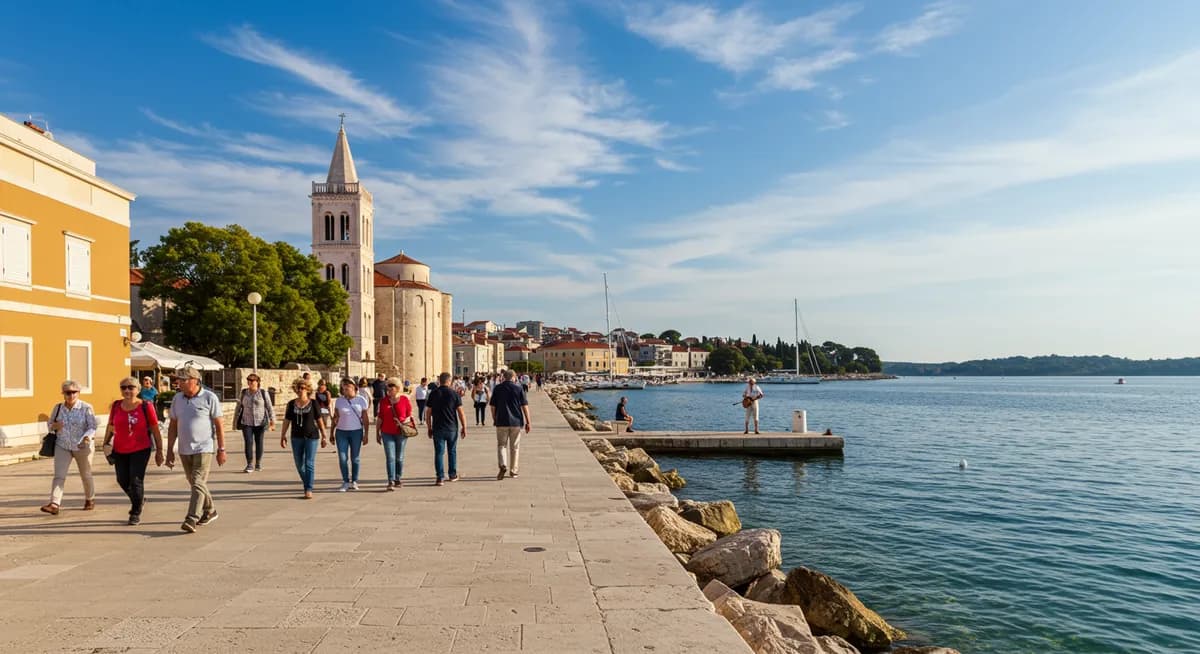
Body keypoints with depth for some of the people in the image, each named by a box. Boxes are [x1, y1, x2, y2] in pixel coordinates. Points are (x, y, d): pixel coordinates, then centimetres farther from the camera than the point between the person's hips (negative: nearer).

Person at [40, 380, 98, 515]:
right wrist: (54, 426, -13)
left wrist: (86, 438, -33)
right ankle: (54, 504, -14)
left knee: (85, 475, 12)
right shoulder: (58, 407, -1)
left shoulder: (86, 408, -12)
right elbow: (49, 423, 11)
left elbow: (92, 427, -14)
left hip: (83, 447, -2)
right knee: (59, 475, -9)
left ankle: (90, 499, 32)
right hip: (62, 446, 2)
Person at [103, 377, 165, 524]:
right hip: (119, 451, 5)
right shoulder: (116, 406, 2)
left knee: (136, 481, -6)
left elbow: (155, 430, -5)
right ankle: (138, 500, 42)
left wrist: (159, 451, -5)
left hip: (140, 450, -5)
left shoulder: (145, 406, -9)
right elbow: (110, 427, 14)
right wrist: (106, 443, 6)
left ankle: (136, 513, 10)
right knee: (123, 480, 14)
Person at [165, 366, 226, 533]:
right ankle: (210, 511, 31)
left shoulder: (209, 398, -9)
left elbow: (219, 425, -6)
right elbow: (173, 426, 10)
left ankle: (192, 519, -14)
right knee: (195, 483, 15)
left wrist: (221, 449, -8)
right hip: (184, 450, 6)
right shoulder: (177, 399, 5)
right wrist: (170, 450, 7)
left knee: (198, 483, -12)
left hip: (203, 448, -6)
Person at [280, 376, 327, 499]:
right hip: (296, 438, 3)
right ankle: (308, 483, 31)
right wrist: (282, 436, 4)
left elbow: (319, 420, 0)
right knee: (299, 464, 10)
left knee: (309, 463, -6)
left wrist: (324, 436, 0)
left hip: (311, 437, -3)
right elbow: (286, 421, 8)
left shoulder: (314, 403, -3)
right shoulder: (291, 404, 4)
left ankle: (308, 490, -3)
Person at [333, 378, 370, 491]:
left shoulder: (362, 400, -2)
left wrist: (366, 435, -3)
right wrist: (332, 433, 5)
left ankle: (354, 482, 16)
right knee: (342, 458, -2)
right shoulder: (339, 401, 2)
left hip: (356, 432, -1)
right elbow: (335, 418, 8)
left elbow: (366, 419, 0)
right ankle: (346, 482, 9)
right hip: (341, 432, 1)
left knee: (355, 458, 5)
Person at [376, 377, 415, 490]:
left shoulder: (404, 399, -2)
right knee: (390, 457, -7)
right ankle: (391, 482, -10)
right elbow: (380, 418, 10)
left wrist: (405, 421, -15)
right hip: (387, 433, 1)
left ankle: (398, 479, 23)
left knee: (399, 458, 9)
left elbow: (410, 416, 4)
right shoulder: (384, 400, 5)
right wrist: (377, 433, 10)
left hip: (401, 433, -1)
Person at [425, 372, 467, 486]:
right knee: (452, 451, 14)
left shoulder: (433, 394, 0)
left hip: (438, 428, 0)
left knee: (439, 452, 2)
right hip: (452, 428, 0)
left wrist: (429, 428, 10)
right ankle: (453, 475, 23)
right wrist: (464, 427, 2)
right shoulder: (454, 394, -5)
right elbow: (460, 412, -6)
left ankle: (440, 477, -4)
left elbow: (428, 413, 2)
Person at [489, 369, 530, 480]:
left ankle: (503, 465, -16)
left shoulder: (498, 388, 0)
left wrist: (494, 419, 16)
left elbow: (493, 406, 3)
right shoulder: (518, 388, -2)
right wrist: (528, 422, 0)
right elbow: (524, 406, -4)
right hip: (516, 421, 0)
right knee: (515, 447, 10)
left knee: (501, 445, 7)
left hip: (501, 421, 0)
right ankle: (513, 471, 16)